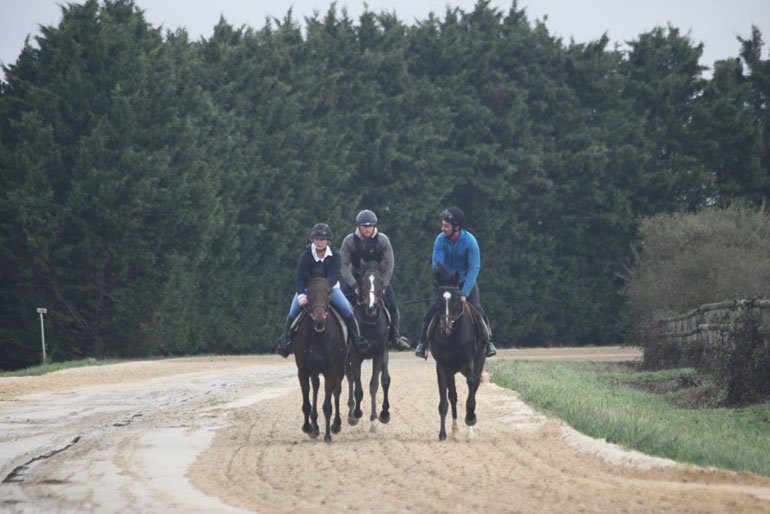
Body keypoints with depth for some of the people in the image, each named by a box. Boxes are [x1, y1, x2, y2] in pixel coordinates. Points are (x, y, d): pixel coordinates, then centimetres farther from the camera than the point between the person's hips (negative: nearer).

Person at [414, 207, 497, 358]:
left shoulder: (470, 241, -23)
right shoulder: (440, 240, -19)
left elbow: (474, 268, -23)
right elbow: (437, 265, -17)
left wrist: (464, 293, -29)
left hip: (466, 281, -1)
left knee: (477, 310, -14)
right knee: (432, 310, -14)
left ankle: (488, 341, 1)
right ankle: (422, 342, -4)